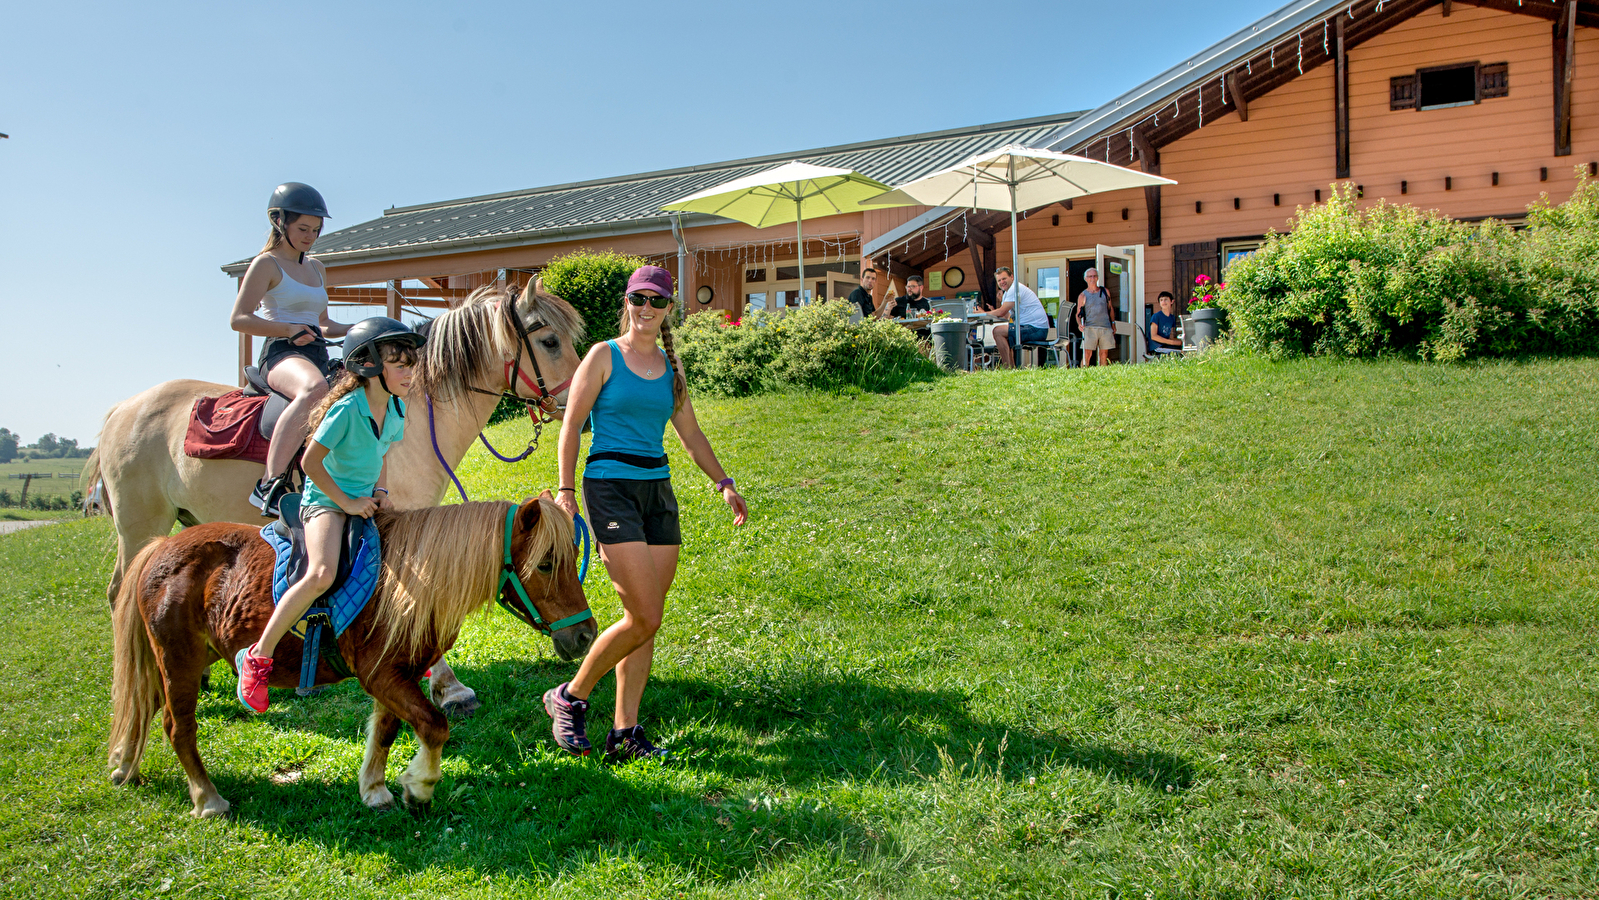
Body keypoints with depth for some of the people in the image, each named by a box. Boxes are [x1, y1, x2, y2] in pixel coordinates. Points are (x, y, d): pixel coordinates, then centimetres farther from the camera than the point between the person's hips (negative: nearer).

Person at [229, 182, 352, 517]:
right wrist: (289, 330, -18)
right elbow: (239, 319, -6)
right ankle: (270, 485, -44)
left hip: (317, 356, 8)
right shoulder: (267, 264, 3)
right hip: (281, 353, -8)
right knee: (315, 389, -42)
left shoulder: (317, 269, 25)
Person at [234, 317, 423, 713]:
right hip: (326, 501, -8)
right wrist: (346, 502, -16)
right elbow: (310, 461, -18)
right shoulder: (346, 408, -21)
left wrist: (380, 491, 1)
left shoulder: (396, 409, 2)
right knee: (321, 574, -29)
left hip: (365, 502, 8)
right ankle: (257, 657, -15)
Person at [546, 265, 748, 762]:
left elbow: (691, 434, 19)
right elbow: (572, 424, -3)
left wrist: (723, 483, 11)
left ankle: (624, 732, 12)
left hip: (658, 489, 6)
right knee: (643, 618, -12)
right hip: (610, 486, -6)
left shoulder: (670, 368, 14)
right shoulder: (604, 356, -1)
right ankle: (569, 698, 8)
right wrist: (565, 489, -11)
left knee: (647, 620, 4)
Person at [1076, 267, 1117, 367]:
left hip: (1106, 327, 3)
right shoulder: (1083, 296, 8)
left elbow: (1110, 309, 22)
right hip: (1090, 328, -2)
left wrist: (1113, 323, 15)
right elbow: (1078, 313, 7)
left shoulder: (1105, 292, 15)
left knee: (1104, 354, 2)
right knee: (1087, 353, -12)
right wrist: (1079, 324, -11)